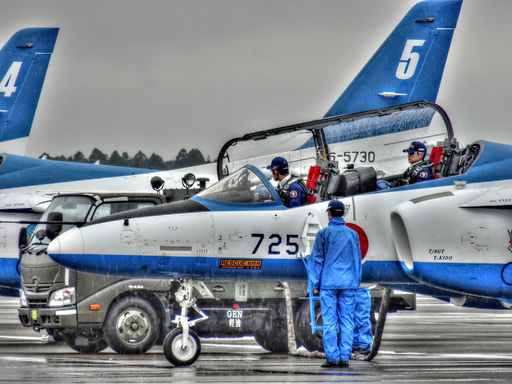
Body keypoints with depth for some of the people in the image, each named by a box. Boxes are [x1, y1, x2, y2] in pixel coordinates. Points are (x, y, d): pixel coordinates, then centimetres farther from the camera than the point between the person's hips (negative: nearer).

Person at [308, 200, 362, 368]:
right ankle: (345, 357, 0)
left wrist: (315, 284, 3)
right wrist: (356, 282, 20)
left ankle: (332, 357, -6)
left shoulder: (323, 234, -3)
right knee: (347, 321, 4)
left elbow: (317, 259, -1)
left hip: (328, 283, -3)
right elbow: (357, 260, 12)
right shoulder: (353, 234, 7)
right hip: (348, 284, 3)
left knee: (329, 321, -2)